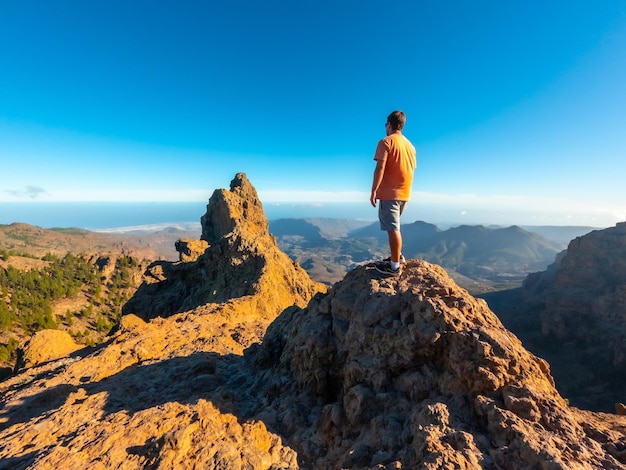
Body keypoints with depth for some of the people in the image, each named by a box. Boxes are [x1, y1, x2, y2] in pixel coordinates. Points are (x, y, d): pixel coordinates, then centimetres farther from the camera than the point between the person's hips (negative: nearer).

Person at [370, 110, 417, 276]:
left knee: (392, 228, -5)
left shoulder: (386, 142, -7)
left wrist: (374, 191, -15)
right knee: (394, 226, 21)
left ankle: (395, 266, -1)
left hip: (389, 193, -8)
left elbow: (380, 168, -16)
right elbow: (412, 169, 18)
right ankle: (397, 254, 31)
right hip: (405, 194, 8)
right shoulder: (410, 145, 15)